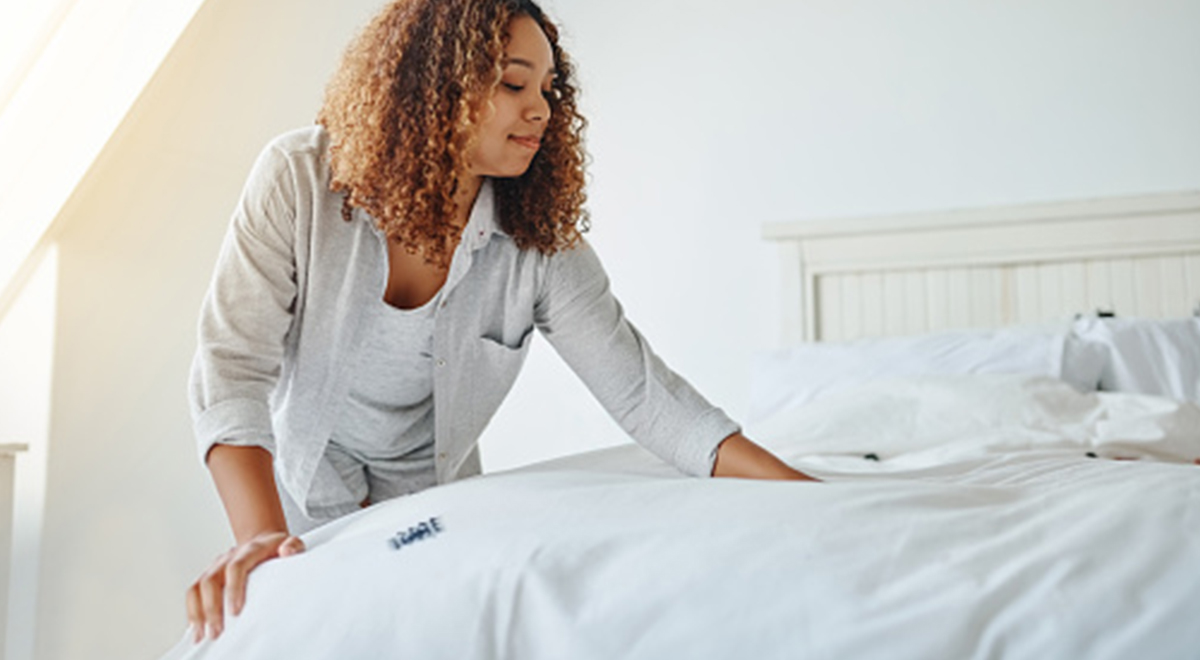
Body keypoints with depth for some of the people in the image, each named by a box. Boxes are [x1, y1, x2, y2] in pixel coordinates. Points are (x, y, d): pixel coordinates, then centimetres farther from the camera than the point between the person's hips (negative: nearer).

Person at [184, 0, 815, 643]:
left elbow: (642, 392, -17)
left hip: (430, 494, 1)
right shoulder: (299, 179, -23)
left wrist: (804, 493, -25)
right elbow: (233, 362, -29)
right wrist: (259, 536, -44)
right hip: (300, 486, -1)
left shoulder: (540, 242, -18)